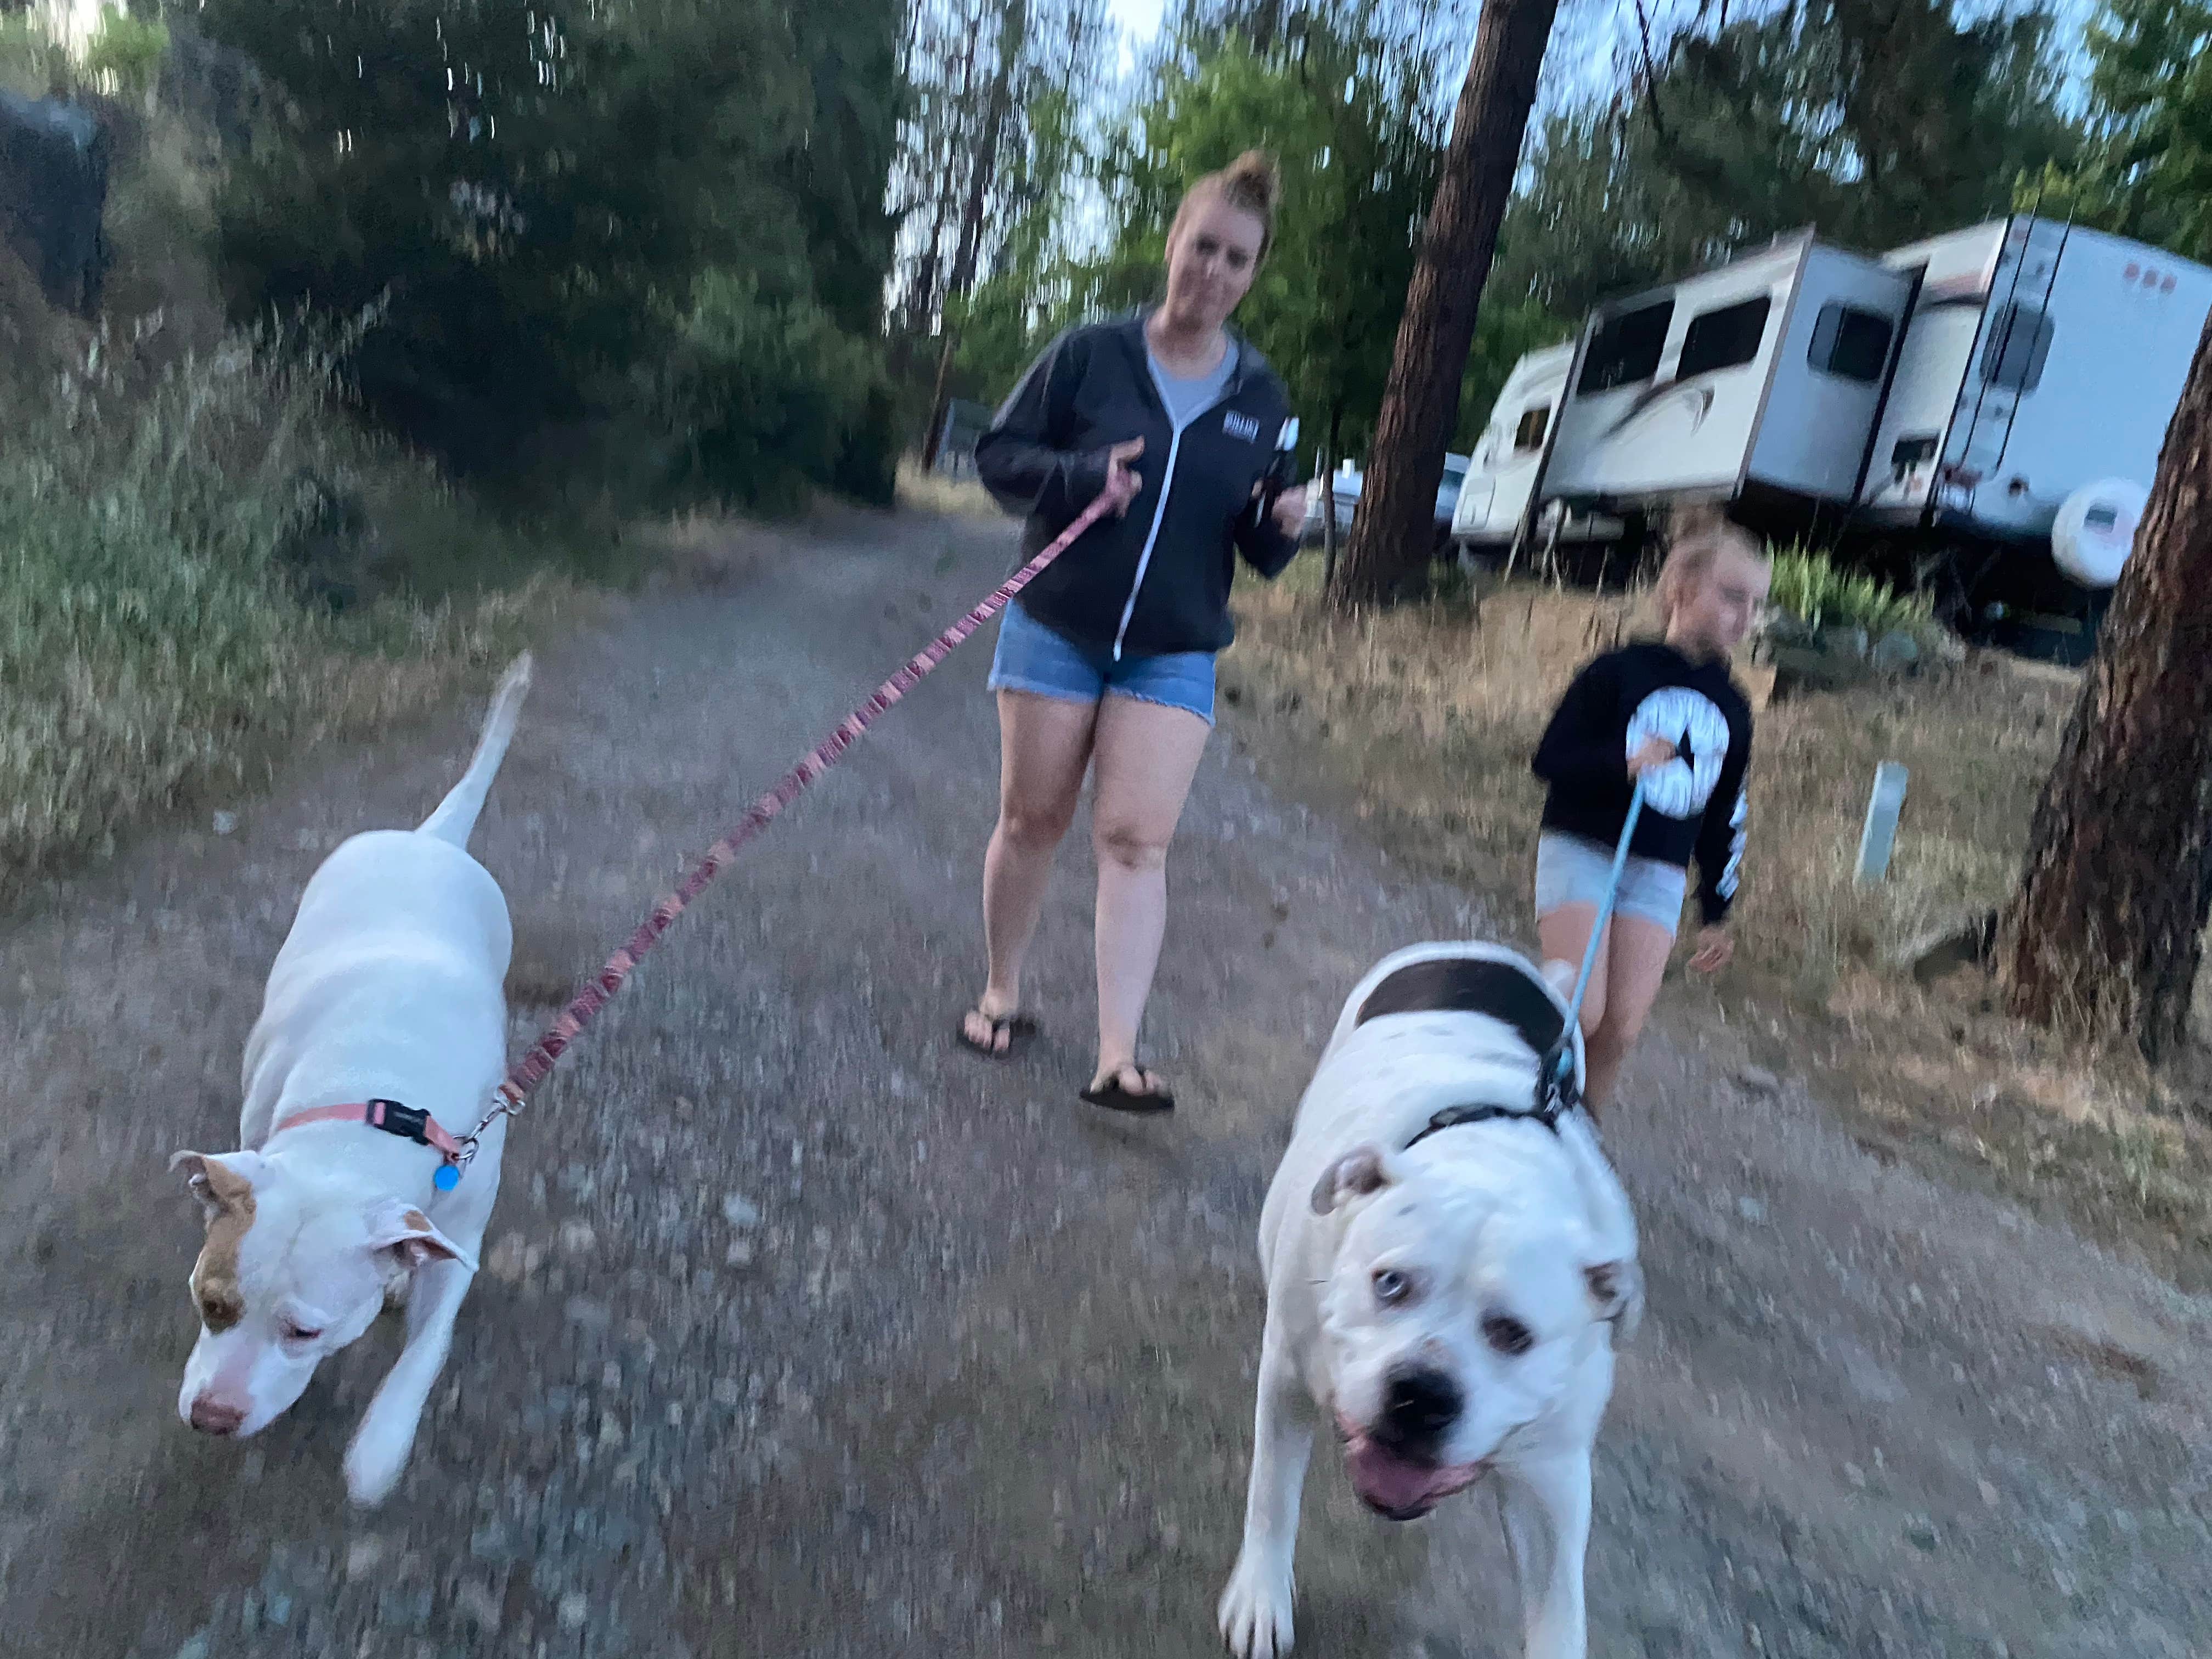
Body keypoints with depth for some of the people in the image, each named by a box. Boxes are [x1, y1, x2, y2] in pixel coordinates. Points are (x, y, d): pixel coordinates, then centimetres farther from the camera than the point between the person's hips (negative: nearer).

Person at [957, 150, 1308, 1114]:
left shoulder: (1260, 399, 4)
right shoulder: (1089, 355, -3)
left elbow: (1261, 555, 9)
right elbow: (999, 455, -2)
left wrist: (1283, 526, -15)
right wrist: (1082, 476, -21)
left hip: (1174, 654, 1)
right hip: (1057, 629, -1)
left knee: (1137, 841, -7)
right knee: (1032, 819, 7)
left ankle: (1117, 1056, -8)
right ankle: (1002, 993, 28)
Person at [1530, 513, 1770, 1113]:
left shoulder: (1732, 708, 10)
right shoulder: (1619, 672, -7)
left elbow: (1723, 817, 15)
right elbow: (1550, 757, -9)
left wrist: (1716, 914, 14)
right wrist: (1623, 762, -28)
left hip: (1660, 875, 5)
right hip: (1582, 851, -4)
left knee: (1621, 1030, -4)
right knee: (1580, 1013, -14)